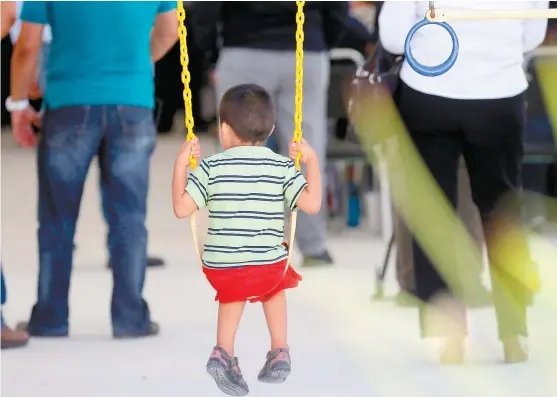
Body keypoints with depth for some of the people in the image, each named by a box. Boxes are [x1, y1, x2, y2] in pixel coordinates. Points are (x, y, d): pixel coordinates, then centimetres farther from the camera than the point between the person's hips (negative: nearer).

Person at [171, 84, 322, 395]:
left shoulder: (211, 168, -6)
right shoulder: (282, 167, -5)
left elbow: (181, 208, -6)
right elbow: (312, 204, -10)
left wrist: (180, 165, 4)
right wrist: (312, 161, 1)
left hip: (219, 269, 0)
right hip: (270, 265, 0)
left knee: (233, 292, 34)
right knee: (274, 286, 36)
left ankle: (224, 351, 16)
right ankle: (280, 351, 25)